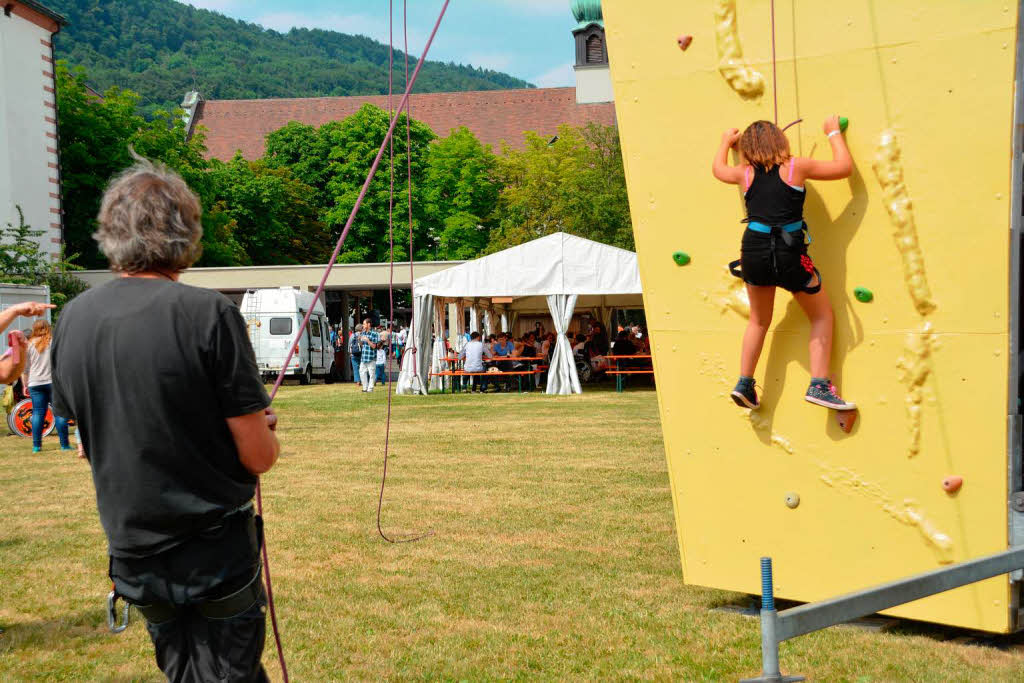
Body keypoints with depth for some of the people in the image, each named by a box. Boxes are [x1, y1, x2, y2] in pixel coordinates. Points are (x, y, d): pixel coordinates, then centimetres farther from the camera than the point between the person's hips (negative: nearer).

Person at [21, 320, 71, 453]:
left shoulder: (29, 345, 6)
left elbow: (25, 367, 9)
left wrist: (25, 385, 17)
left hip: (35, 383, 2)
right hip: (54, 382, -2)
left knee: (38, 413, 5)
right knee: (59, 412, 0)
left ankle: (36, 445, 4)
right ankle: (64, 444, -1)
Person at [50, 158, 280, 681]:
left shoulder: (72, 320, -2)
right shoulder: (209, 313, -18)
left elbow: (90, 444, 11)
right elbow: (258, 457, -15)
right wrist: (265, 431, 7)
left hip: (134, 555, 5)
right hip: (218, 554, -5)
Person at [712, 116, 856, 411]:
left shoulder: (745, 174, 8)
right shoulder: (796, 167, 0)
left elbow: (718, 168, 30)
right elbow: (844, 167, 8)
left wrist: (726, 141, 47)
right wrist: (834, 132, 21)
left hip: (753, 253, 3)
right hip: (789, 254, -3)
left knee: (759, 320, 26)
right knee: (822, 316, 16)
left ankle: (744, 383, 23)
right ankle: (819, 386, 6)